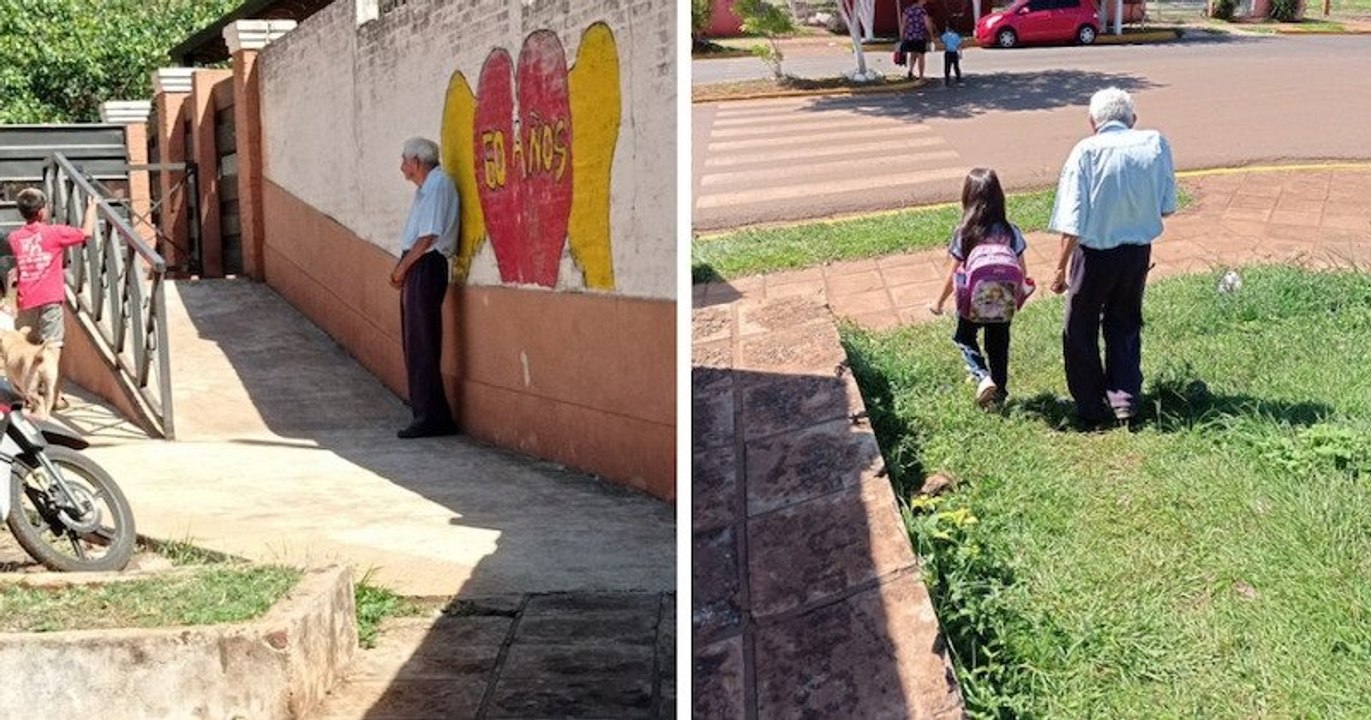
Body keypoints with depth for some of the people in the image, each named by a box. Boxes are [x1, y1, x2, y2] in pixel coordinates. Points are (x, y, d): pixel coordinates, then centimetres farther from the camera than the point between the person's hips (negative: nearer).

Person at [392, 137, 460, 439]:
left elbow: (428, 236, -18)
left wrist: (402, 267, -10)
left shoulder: (438, 184, -13)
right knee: (413, 343, 13)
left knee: (422, 345, -8)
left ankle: (431, 417, -5)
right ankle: (427, 413, 19)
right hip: (417, 268, 10)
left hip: (427, 267, -10)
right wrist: (402, 268, 8)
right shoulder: (425, 187, 18)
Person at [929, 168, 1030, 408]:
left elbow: (953, 274, -13)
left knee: (964, 338, 23)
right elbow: (1022, 271, -5)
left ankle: (983, 377, 1)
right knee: (998, 346, 21)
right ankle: (999, 394, 33)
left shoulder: (963, 234, -20)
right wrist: (1020, 293, 15)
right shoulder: (1010, 232, -13)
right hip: (1002, 303, 2)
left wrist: (940, 302, 2)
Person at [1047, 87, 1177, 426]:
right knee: (1125, 325, 24)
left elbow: (1073, 222, -16)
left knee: (1080, 332, 15)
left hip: (1095, 254, -3)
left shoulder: (1086, 151, -13)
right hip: (1138, 251, 3)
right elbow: (1167, 207, 3)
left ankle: (1092, 407, 21)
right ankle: (1126, 398, 19)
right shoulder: (1155, 144, -4)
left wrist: (1061, 269, -8)